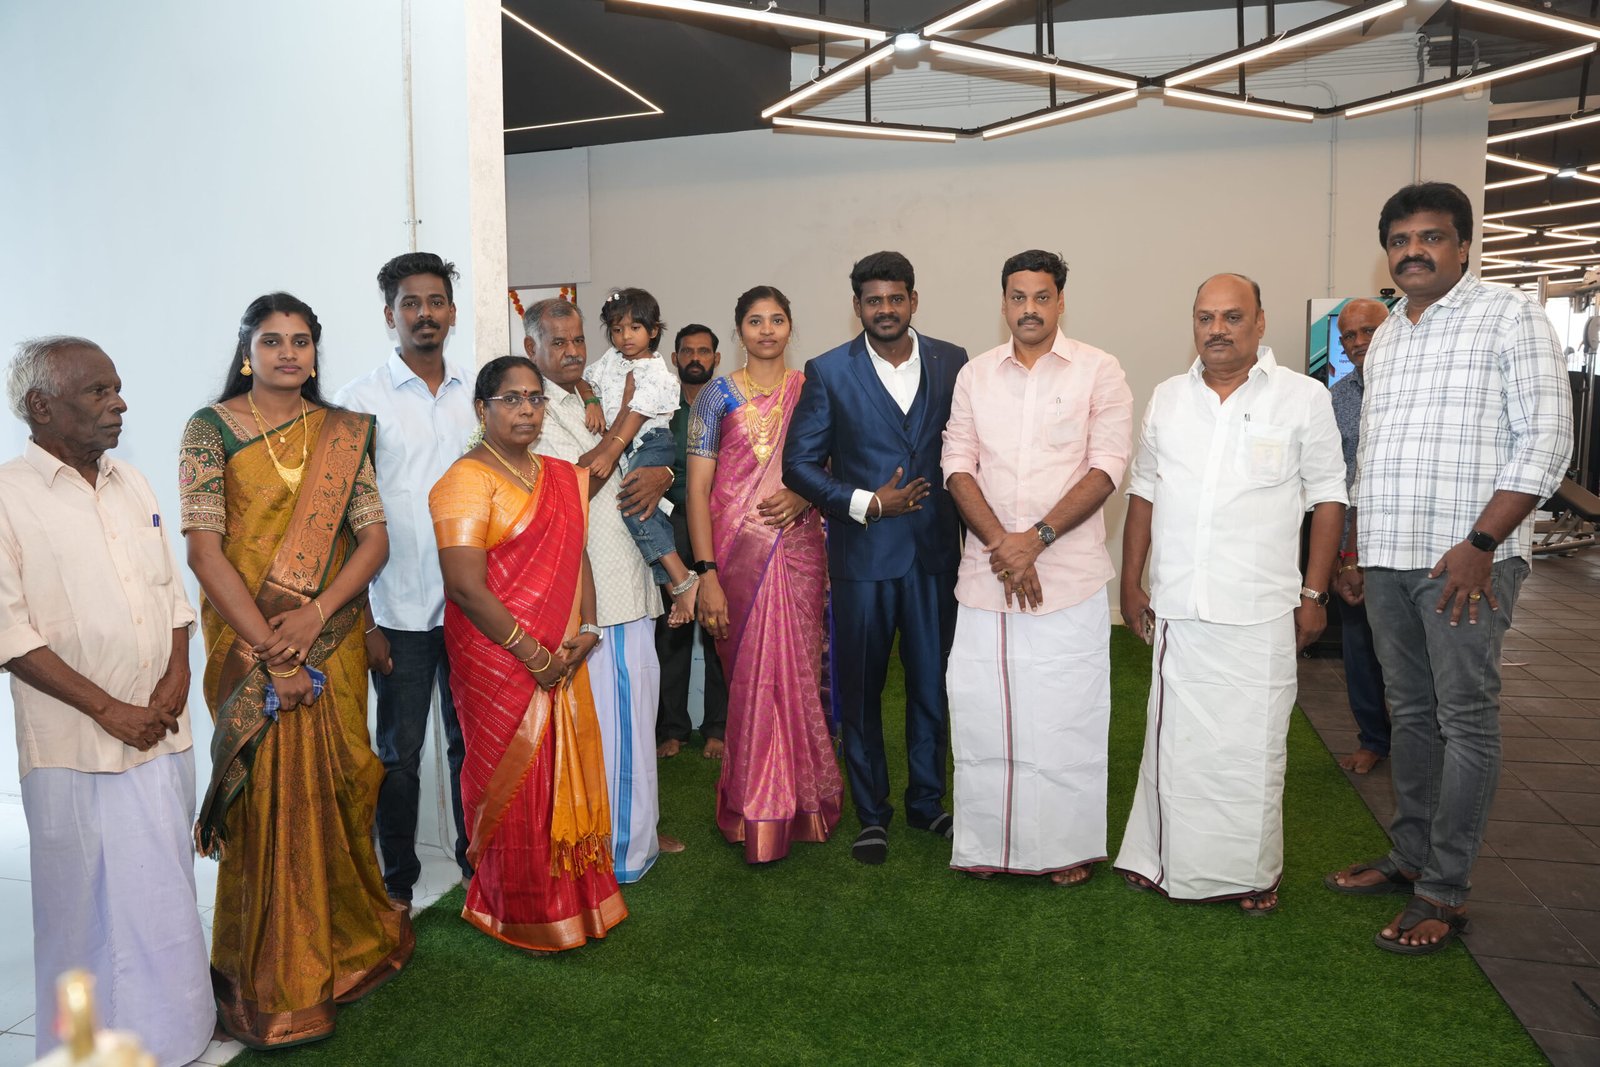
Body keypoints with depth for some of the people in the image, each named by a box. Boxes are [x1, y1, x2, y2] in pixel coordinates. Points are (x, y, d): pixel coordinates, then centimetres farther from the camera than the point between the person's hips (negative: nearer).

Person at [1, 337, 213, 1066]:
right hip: (77, 749, -5)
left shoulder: (131, 485, 11)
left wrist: (177, 675, -2)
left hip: (164, 732, 5)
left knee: (165, 895, 14)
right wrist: (108, 709, -15)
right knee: (94, 904, 5)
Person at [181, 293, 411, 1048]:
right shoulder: (211, 429, -3)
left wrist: (315, 614, -13)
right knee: (270, 794, 0)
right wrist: (270, 652, -16)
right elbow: (203, 548, -10)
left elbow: (374, 538, 2)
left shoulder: (343, 435, 7)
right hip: (249, 641, -3)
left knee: (335, 788, 8)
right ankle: (274, 984, 17)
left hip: (332, 638, 3)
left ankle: (344, 941, 30)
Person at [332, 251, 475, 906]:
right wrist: (363, 623, -8)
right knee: (400, 750, 8)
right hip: (400, 612, -3)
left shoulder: (476, 395, 7)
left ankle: (476, 860, 31)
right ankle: (397, 881, 25)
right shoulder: (361, 401, -4)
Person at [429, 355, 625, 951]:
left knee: (569, 774, 14)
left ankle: (578, 897, 32)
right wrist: (535, 655, -16)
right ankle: (522, 913, 24)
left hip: (561, 660, 7)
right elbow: (466, 587, -19)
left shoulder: (562, 478, 11)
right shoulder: (468, 481, -12)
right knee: (514, 782, 5)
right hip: (499, 660, -7)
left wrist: (585, 630, -3)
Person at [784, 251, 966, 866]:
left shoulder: (951, 363, 4)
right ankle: (871, 813, 24)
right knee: (860, 687, 8)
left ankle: (927, 800, 30)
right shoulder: (828, 372, -1)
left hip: (935, 549, 2)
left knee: (933, 681, 11)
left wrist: (969, 526, 2)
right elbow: (799, 463, -3)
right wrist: (865, 504, -11)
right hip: (862, 553, -1)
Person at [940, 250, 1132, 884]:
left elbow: (1106, 468, -6)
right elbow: (958, 465, 4)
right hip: (986, 571, 3)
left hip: (1069, 575, -3)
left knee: (1066, 714, 2)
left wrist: (1036, 539, -15)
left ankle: (1069, 848, 19)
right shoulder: (975, 375, 11)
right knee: (983, 710, 6)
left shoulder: (1098, 371, 2)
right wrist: (1001, 544, -9)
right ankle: (990, 845, 21)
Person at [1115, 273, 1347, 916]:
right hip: (1176, 608, 3)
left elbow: (1327, 499, 2)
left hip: (1261, 614, -3)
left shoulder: (1304, 398, 0)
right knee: (1173, 740, 9)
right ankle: (1166, 861, 23)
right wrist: (1132, 584, 11)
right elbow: (1144, 493, 13)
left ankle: (1251, 873, 20)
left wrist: (1314, 593, -1)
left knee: (1253, 747, 4)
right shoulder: (1168, 398, 10)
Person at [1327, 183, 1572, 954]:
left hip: (1467, 559, -6)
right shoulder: (1383, 339, 16)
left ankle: (1443, 892, 5)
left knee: (1465, 719, -2)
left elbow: (1546, 440, -10)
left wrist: (1480, 544, -16)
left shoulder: (1508, 317, -3)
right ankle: (1410, 855, 24)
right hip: (1388, 558, 6)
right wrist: (1355, 551, 16)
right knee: (1410, 713, 13)